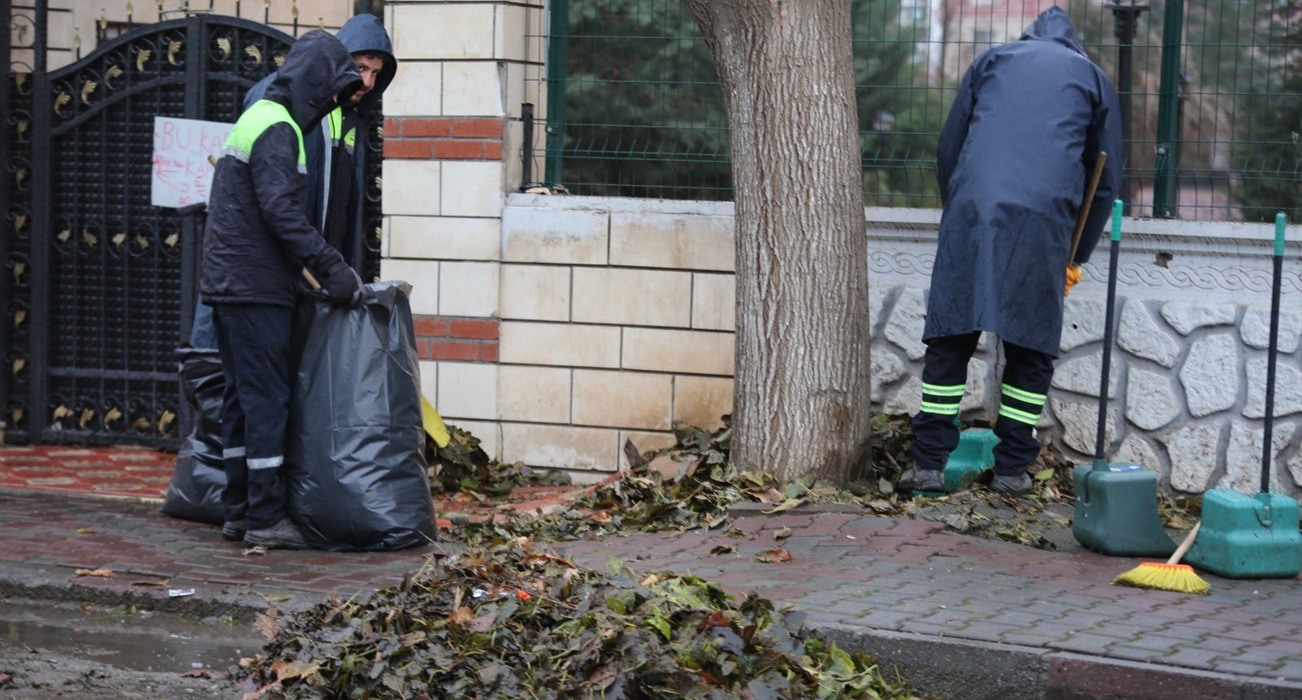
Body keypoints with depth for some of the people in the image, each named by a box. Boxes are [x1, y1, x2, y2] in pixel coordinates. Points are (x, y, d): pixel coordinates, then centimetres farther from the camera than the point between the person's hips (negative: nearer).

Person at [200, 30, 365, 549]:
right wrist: (332, 268, -21)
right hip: (255, 288, -10)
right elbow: (280, 211, -22)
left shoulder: (255, 118, 19)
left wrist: (313, 266, 18)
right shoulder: (278, 129, -13)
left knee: (241, 399, 12)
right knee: (267, 399, -7)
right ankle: (265, 517, -6)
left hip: (227, 284, 10)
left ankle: (238, 511, 16)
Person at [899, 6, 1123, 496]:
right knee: (1031, 350, 7)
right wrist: (1078, 257, 30)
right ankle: (1012, 469, 8)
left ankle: (928, 464, 2)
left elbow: (948, 148, 22)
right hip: (1041, 221, -1)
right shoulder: (1093, 79, 22)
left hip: (970, 212, 1)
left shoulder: (993, 59, 24)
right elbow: (1106, 180, 22)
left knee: (949, 341, 3)